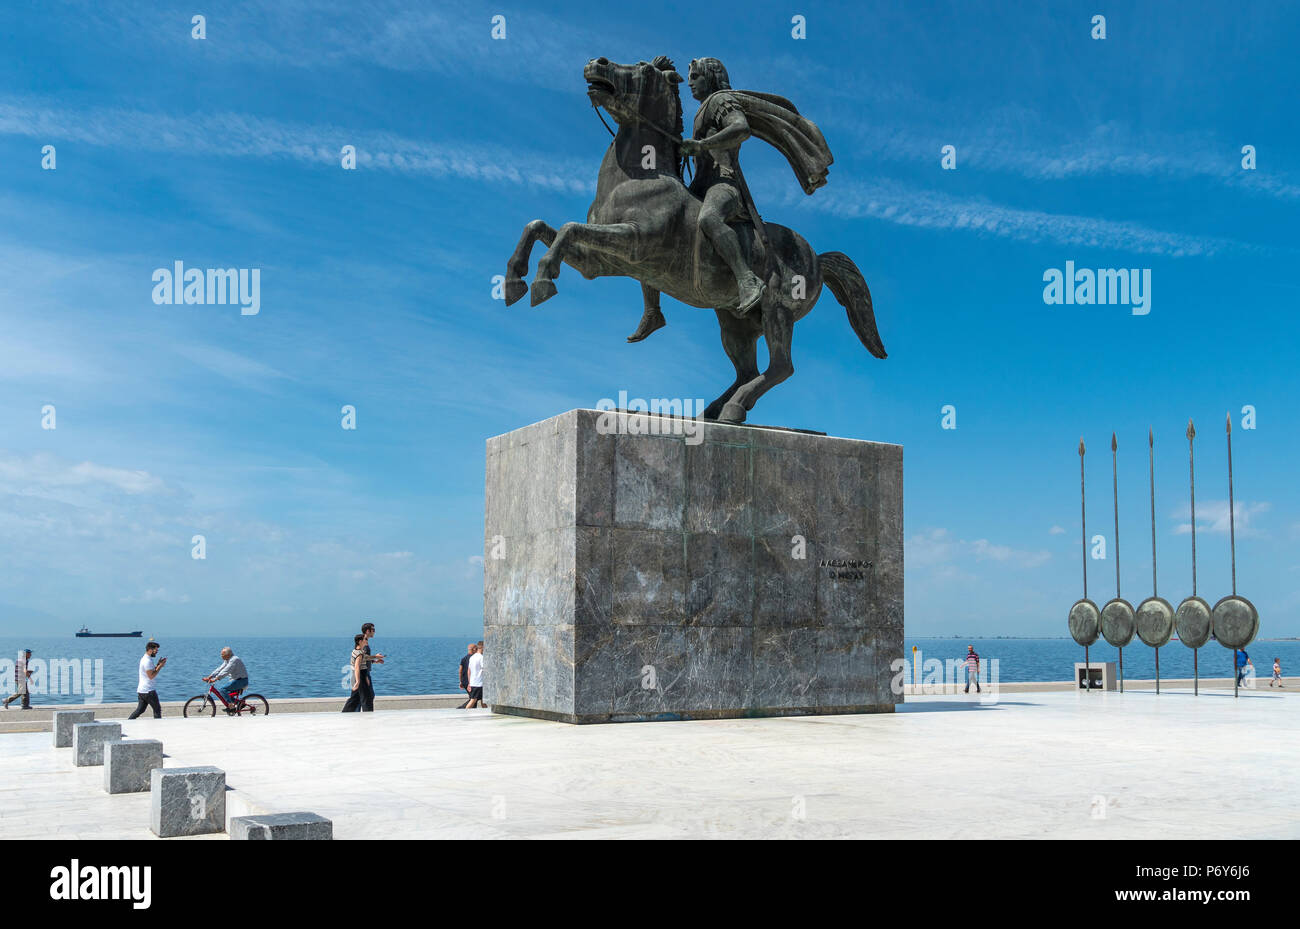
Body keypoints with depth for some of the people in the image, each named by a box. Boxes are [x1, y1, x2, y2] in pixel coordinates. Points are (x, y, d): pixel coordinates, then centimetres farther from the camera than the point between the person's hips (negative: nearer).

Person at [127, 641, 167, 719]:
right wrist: (160, 666, -15)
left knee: (140, 710, 11)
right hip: (148, 691, -10)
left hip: (141, 690, 10)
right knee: (157, 709, 0)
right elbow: (151, 676, -20)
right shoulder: (147, 661, -18)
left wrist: (157, 665, 11)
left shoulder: (145, 659, 16)